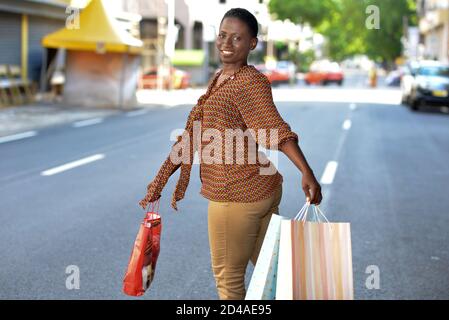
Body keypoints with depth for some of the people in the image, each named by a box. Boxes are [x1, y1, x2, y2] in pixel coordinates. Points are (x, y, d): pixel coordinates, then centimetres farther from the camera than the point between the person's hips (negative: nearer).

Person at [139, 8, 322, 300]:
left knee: (229, 278, 6)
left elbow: (276, 128, -30)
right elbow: (192, 136, 16)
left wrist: (306, 171, -44)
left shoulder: (250, 82, -15)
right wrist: (160, 181, 17)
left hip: (237, 196, -9)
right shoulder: (219, 80, 13)